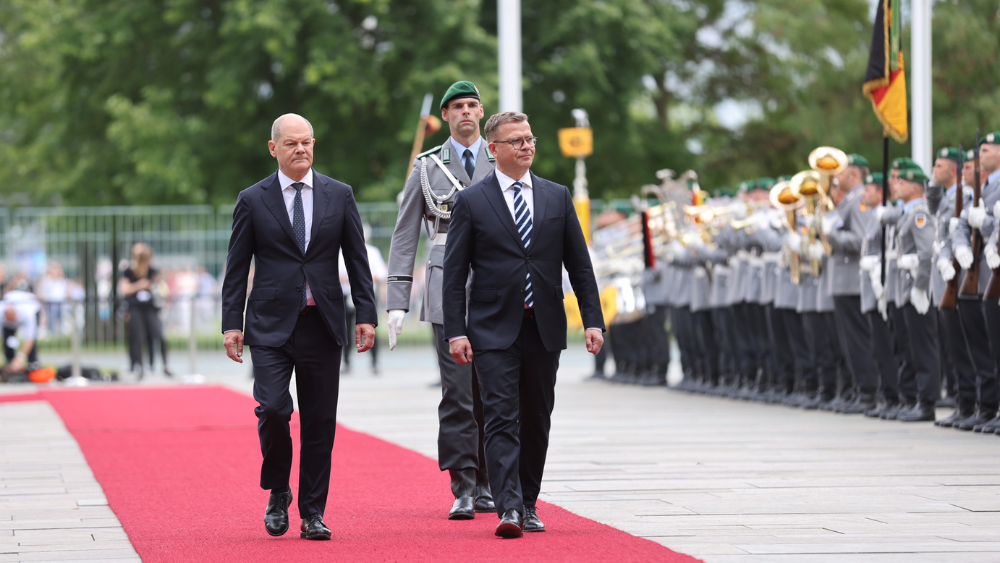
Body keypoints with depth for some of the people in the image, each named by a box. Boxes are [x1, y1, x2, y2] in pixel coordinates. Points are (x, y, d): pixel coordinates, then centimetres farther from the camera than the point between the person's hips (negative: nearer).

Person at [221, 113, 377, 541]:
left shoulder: (340, 196, 8)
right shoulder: (253, 200, 4)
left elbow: (357, 260, 9)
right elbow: (237, 268, 4)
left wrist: (366, 315, 1)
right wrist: (232, 324, -2)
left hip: (322, 325, 2)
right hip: (271, 325, -2)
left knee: (320, 423, 2)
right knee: (273, 409, -16)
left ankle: (313, 514, 10)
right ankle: (278, 493, 8)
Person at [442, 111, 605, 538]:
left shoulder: (557, 198, 10)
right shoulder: (471, 202, 1)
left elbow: (579, 264, 11)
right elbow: (454, 274, 0)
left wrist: (593, 320, 2)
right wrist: (455, 331, -9)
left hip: (544, 328, 3)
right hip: (494, 330, -3)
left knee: (536, 421, 8)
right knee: (502, 419, -11)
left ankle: (527, 505, 19)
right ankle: (508, 508, -18)